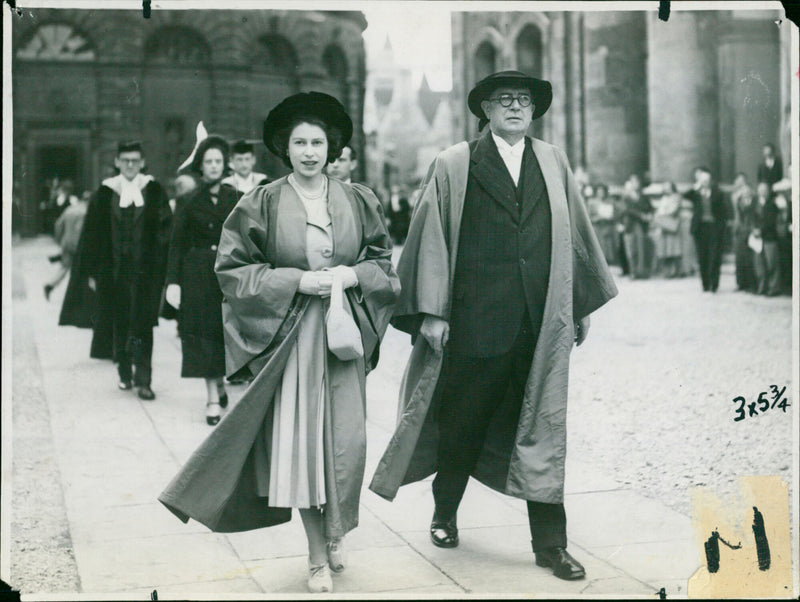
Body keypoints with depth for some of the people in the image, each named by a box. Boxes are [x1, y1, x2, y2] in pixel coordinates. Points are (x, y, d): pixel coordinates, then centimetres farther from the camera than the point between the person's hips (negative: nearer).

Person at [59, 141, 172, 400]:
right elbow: (93, 235, 5)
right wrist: (92, 272, 1)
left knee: (142, 325, -5)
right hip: (113, 270, 1)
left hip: (145, 270, -1)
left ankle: (143, 380, -4)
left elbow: (165, 232, 2)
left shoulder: (154, 192, 2)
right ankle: (124, 373, 23)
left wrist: (162, 267, -5)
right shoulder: (105, 194, 4)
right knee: (119, 323, 8)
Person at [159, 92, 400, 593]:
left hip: (345, 334, 2)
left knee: (346, 439, -2)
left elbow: (384, 260, 15)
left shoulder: (358, 202, 8)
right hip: (288, 336, -2)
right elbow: (233, 268, -1)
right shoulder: (262, 205, 0)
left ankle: (335, 531, 25)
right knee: (299, 440, -3)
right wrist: (296, 280, -11)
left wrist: (353, 275, -7)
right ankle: (318, 555, 10)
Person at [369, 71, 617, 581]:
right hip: (476, 320, -2)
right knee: (462, 421, 10)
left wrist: (583, 305, 13)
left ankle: (550, 543, 11)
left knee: (542, 428, 3)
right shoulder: (455, 165, 2)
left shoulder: (553, 163, 11)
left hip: (542, 323, 2)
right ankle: (445, 515, 33)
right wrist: (432, 310, -8)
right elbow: (432, 238, -2)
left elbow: (577, 233, 14)